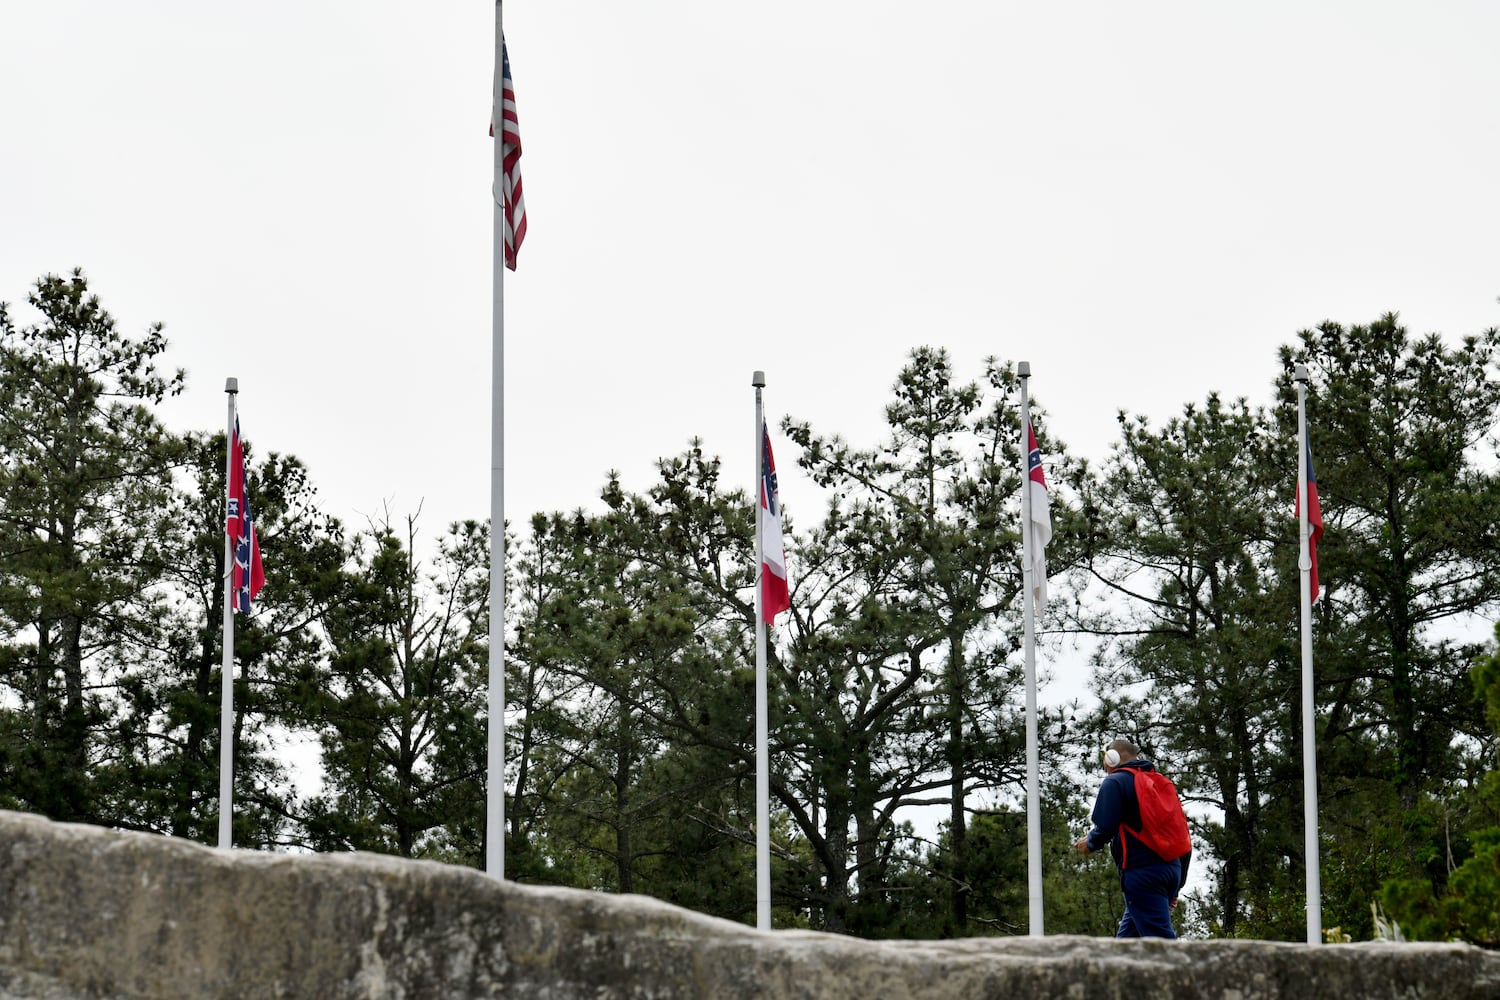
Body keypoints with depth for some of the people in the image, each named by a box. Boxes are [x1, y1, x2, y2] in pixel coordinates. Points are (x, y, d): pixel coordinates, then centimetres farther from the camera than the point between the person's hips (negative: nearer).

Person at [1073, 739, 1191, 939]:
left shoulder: (1114, 782, 0)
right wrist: (1176, 887, 25)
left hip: (1142, 872, -8)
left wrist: (1090, 843, 9)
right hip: (1171, 869, 8)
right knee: (1128, 933, 15)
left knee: (1159, 936, -13)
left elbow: (1106, 827, -14)